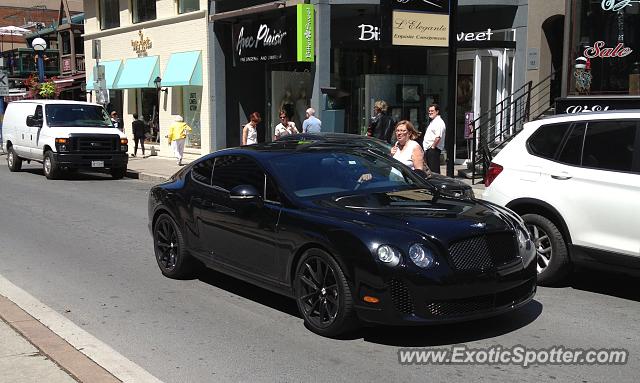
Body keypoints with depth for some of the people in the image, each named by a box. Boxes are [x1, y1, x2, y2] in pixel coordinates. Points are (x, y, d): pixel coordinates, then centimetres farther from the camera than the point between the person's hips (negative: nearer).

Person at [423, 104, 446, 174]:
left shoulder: (439, 122, -12)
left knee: (434, 171, -11)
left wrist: (433, 146, -17)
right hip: (428, 149, 11)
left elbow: (438, 137, -23)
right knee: (429, 169, 13)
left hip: (434, 150, -11)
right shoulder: (432, 122, 21)